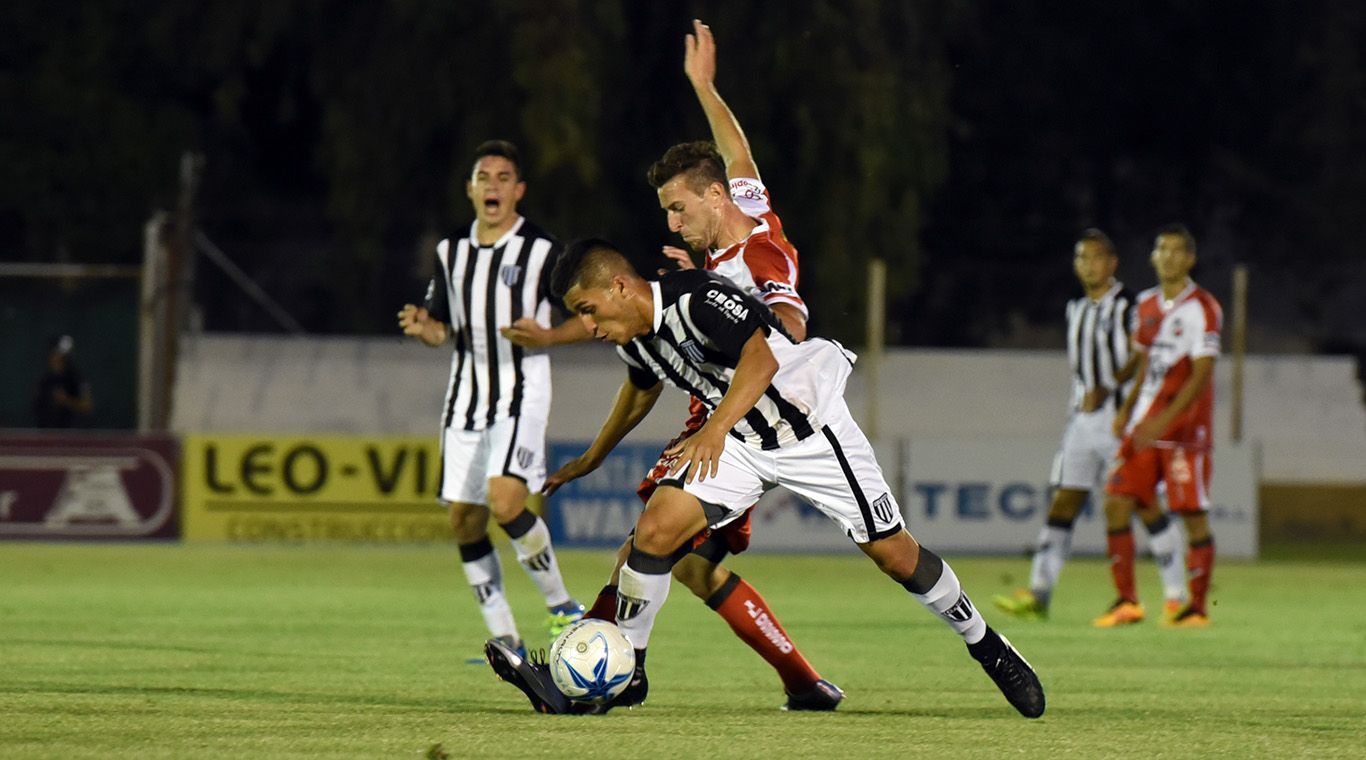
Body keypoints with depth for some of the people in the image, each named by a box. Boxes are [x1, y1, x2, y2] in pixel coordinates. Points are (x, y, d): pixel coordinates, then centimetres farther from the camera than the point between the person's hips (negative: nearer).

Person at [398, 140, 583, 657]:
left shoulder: (542, 251, -3)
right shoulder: (451, 253, 12)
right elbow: (443, 328, 17)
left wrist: (545, 334, -17)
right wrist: (421, 328, -5)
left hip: (521, 394, -6)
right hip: (466, 396, 6)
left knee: (504, 501, -24)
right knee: (464, 519, 1)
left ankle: (561, 606, -6)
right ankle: (505, 639, 11)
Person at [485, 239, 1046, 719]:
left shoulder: (696, 299, -27)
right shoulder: (633, 338, -1)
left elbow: (762, 356, -40)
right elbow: (642, 388, 22)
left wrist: (716, 429, -49)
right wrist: (591, 459, 32)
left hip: (811, 431, -6)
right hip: (738, 444, 6)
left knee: (894, 554, 0)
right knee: (655, 530, -14)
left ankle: (987, 647, 20)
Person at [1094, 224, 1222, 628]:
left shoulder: (1201, 308, -10)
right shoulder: (1148, 304, 12)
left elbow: (1202, 375, -16)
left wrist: (1164, 420, -22)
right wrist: (1127, 408, 10)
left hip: (1185, 428, -7)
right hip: (1144, 426, 7)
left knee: (1193, 515, -4)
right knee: (1116, 503, -2)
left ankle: (1197, 606, 4)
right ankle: (1126, 601, 5)